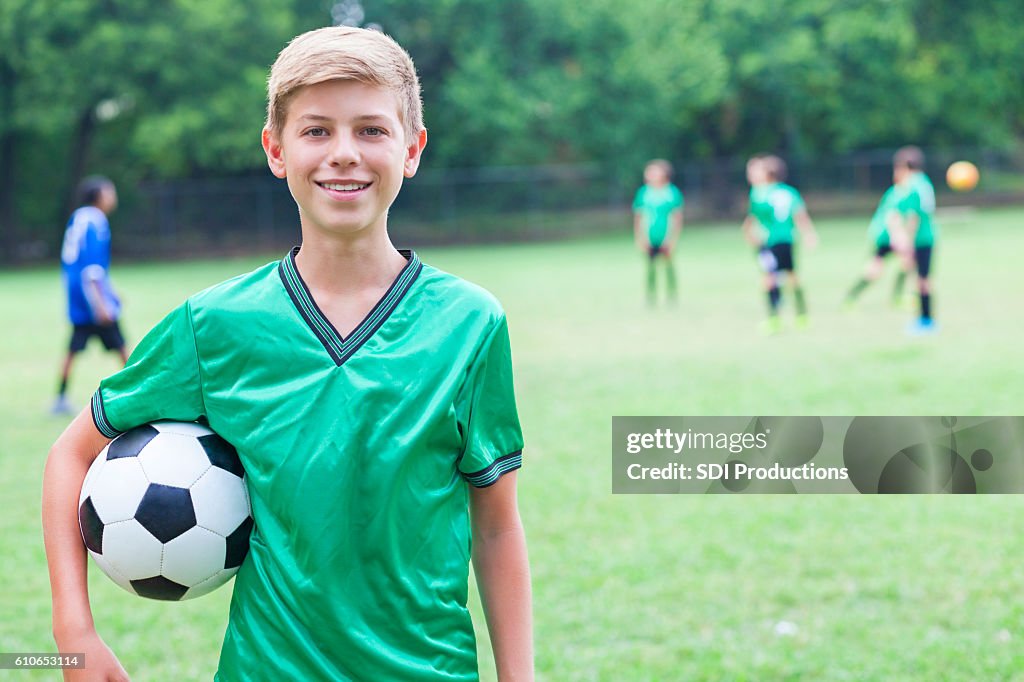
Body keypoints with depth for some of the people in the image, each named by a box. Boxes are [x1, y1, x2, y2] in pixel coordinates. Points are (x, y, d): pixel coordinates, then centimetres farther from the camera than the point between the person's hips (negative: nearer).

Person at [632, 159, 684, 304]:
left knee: (669, 267, -1)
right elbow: (638, 217, 8)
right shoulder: (643, 193, 3)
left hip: (666, 239, -1)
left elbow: (677, 217, 2)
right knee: (651, 268, 2)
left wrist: (672, 239, -5)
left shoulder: (673, 193, -1)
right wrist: (640, 239, 2)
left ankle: (671, 296, 5)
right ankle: (651, 297, 6)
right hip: (650, 240, 1)